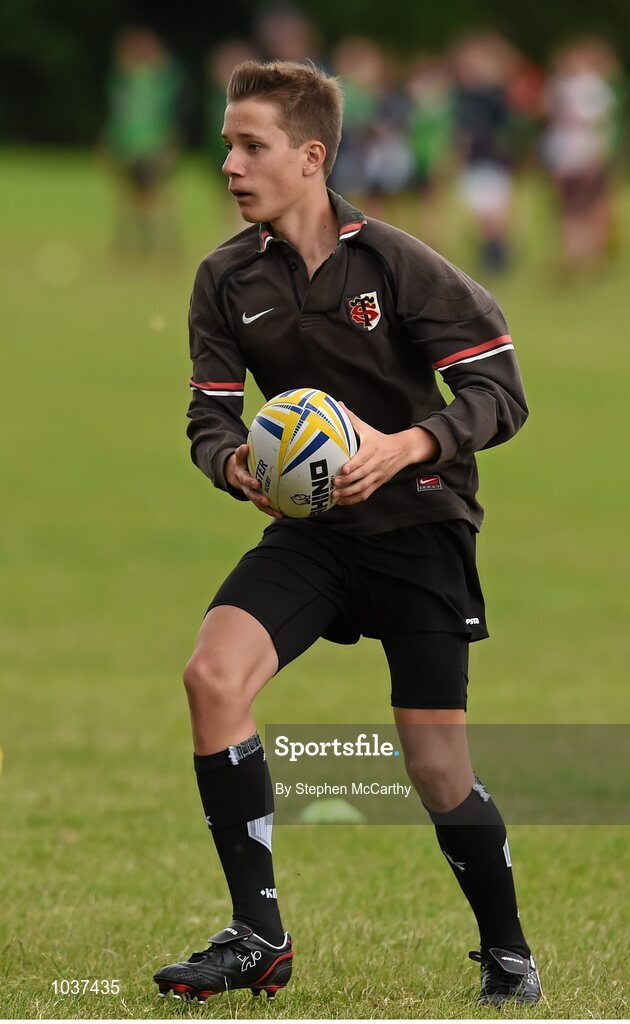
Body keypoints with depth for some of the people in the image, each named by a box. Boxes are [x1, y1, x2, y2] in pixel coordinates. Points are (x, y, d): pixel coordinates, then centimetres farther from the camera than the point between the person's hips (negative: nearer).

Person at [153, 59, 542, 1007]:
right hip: (309, 528, 4)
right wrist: (236, 464, -18)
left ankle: (508, 955, 22)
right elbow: (211, 415, 6)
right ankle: (259, 937, -12)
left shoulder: (395, 263, -13)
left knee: (436, 768, -5)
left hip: (419, 523, -4)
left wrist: (406, 447, -28)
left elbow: (499, 389, -12)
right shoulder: (227, 280, -1)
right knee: (212, 673, -21)